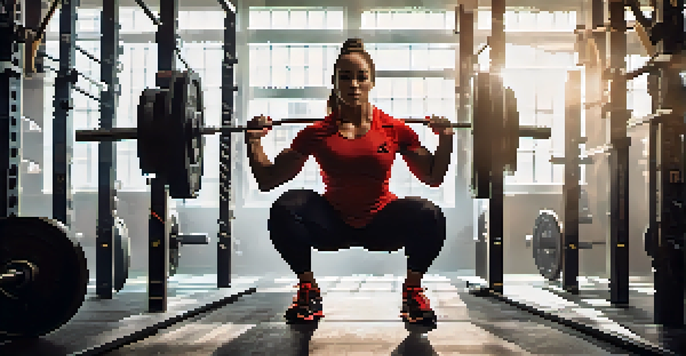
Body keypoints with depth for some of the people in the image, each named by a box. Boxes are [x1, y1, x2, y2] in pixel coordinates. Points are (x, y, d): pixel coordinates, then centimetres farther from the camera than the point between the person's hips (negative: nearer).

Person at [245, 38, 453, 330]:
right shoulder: (317, 133, -2)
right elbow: (267, 181, 0)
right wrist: (254, 142, -12)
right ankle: (308, 290, -5)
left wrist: (445, 139, -8)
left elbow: (433, 177, 6)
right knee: (284, 209, -29)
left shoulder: (395, 129, -1)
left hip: (381, 224, 0)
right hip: (333, 224, 0)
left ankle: (413, 290, -2)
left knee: (429, 216, -30)